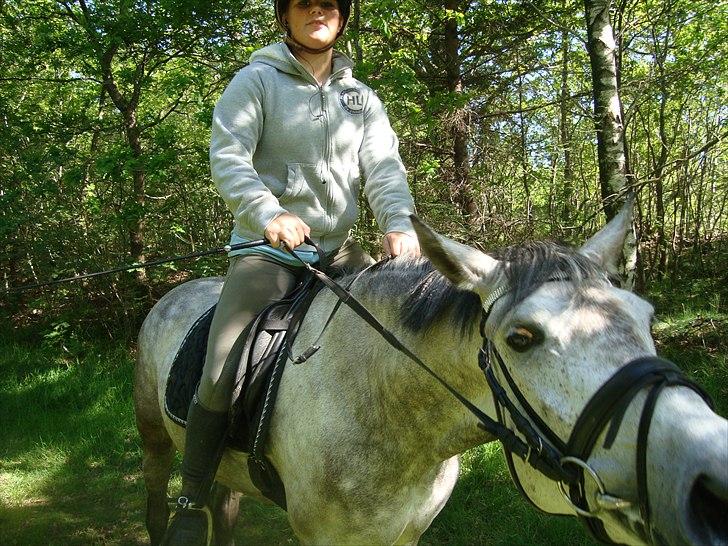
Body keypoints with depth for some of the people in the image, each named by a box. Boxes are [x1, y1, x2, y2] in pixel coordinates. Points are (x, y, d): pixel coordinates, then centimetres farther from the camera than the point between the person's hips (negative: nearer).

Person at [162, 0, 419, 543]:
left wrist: (399, 223, -23)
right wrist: (269, 215, -29)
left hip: (339, 247, 5)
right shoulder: (257, 80, 0)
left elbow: (383, 166, -2)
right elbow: (227, 155, -11)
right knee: (223, 376, -18)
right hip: (268, 246, -5)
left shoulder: (361, 98, 12)